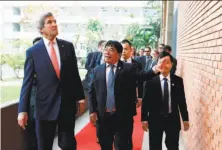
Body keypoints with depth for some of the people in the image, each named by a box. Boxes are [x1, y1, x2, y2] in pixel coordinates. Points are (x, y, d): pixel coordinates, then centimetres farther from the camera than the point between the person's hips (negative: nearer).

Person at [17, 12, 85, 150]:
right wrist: (23, 110, -8)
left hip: (67, 104, 2)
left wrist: (80, 97, 8)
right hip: (45, 106, -1)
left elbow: (75, 74, 8)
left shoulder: (68, 46, 4)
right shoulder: (33, 51, -3)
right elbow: (27, 82, -4)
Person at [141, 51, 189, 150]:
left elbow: (182, 100, 3)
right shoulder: (151, 80, -8)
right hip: (155, 119, -1)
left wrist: (185, 119, 5)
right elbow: (146, 101, -5)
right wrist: (144, 119, -7)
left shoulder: (178, 80, -1)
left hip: (173, 119, 2)